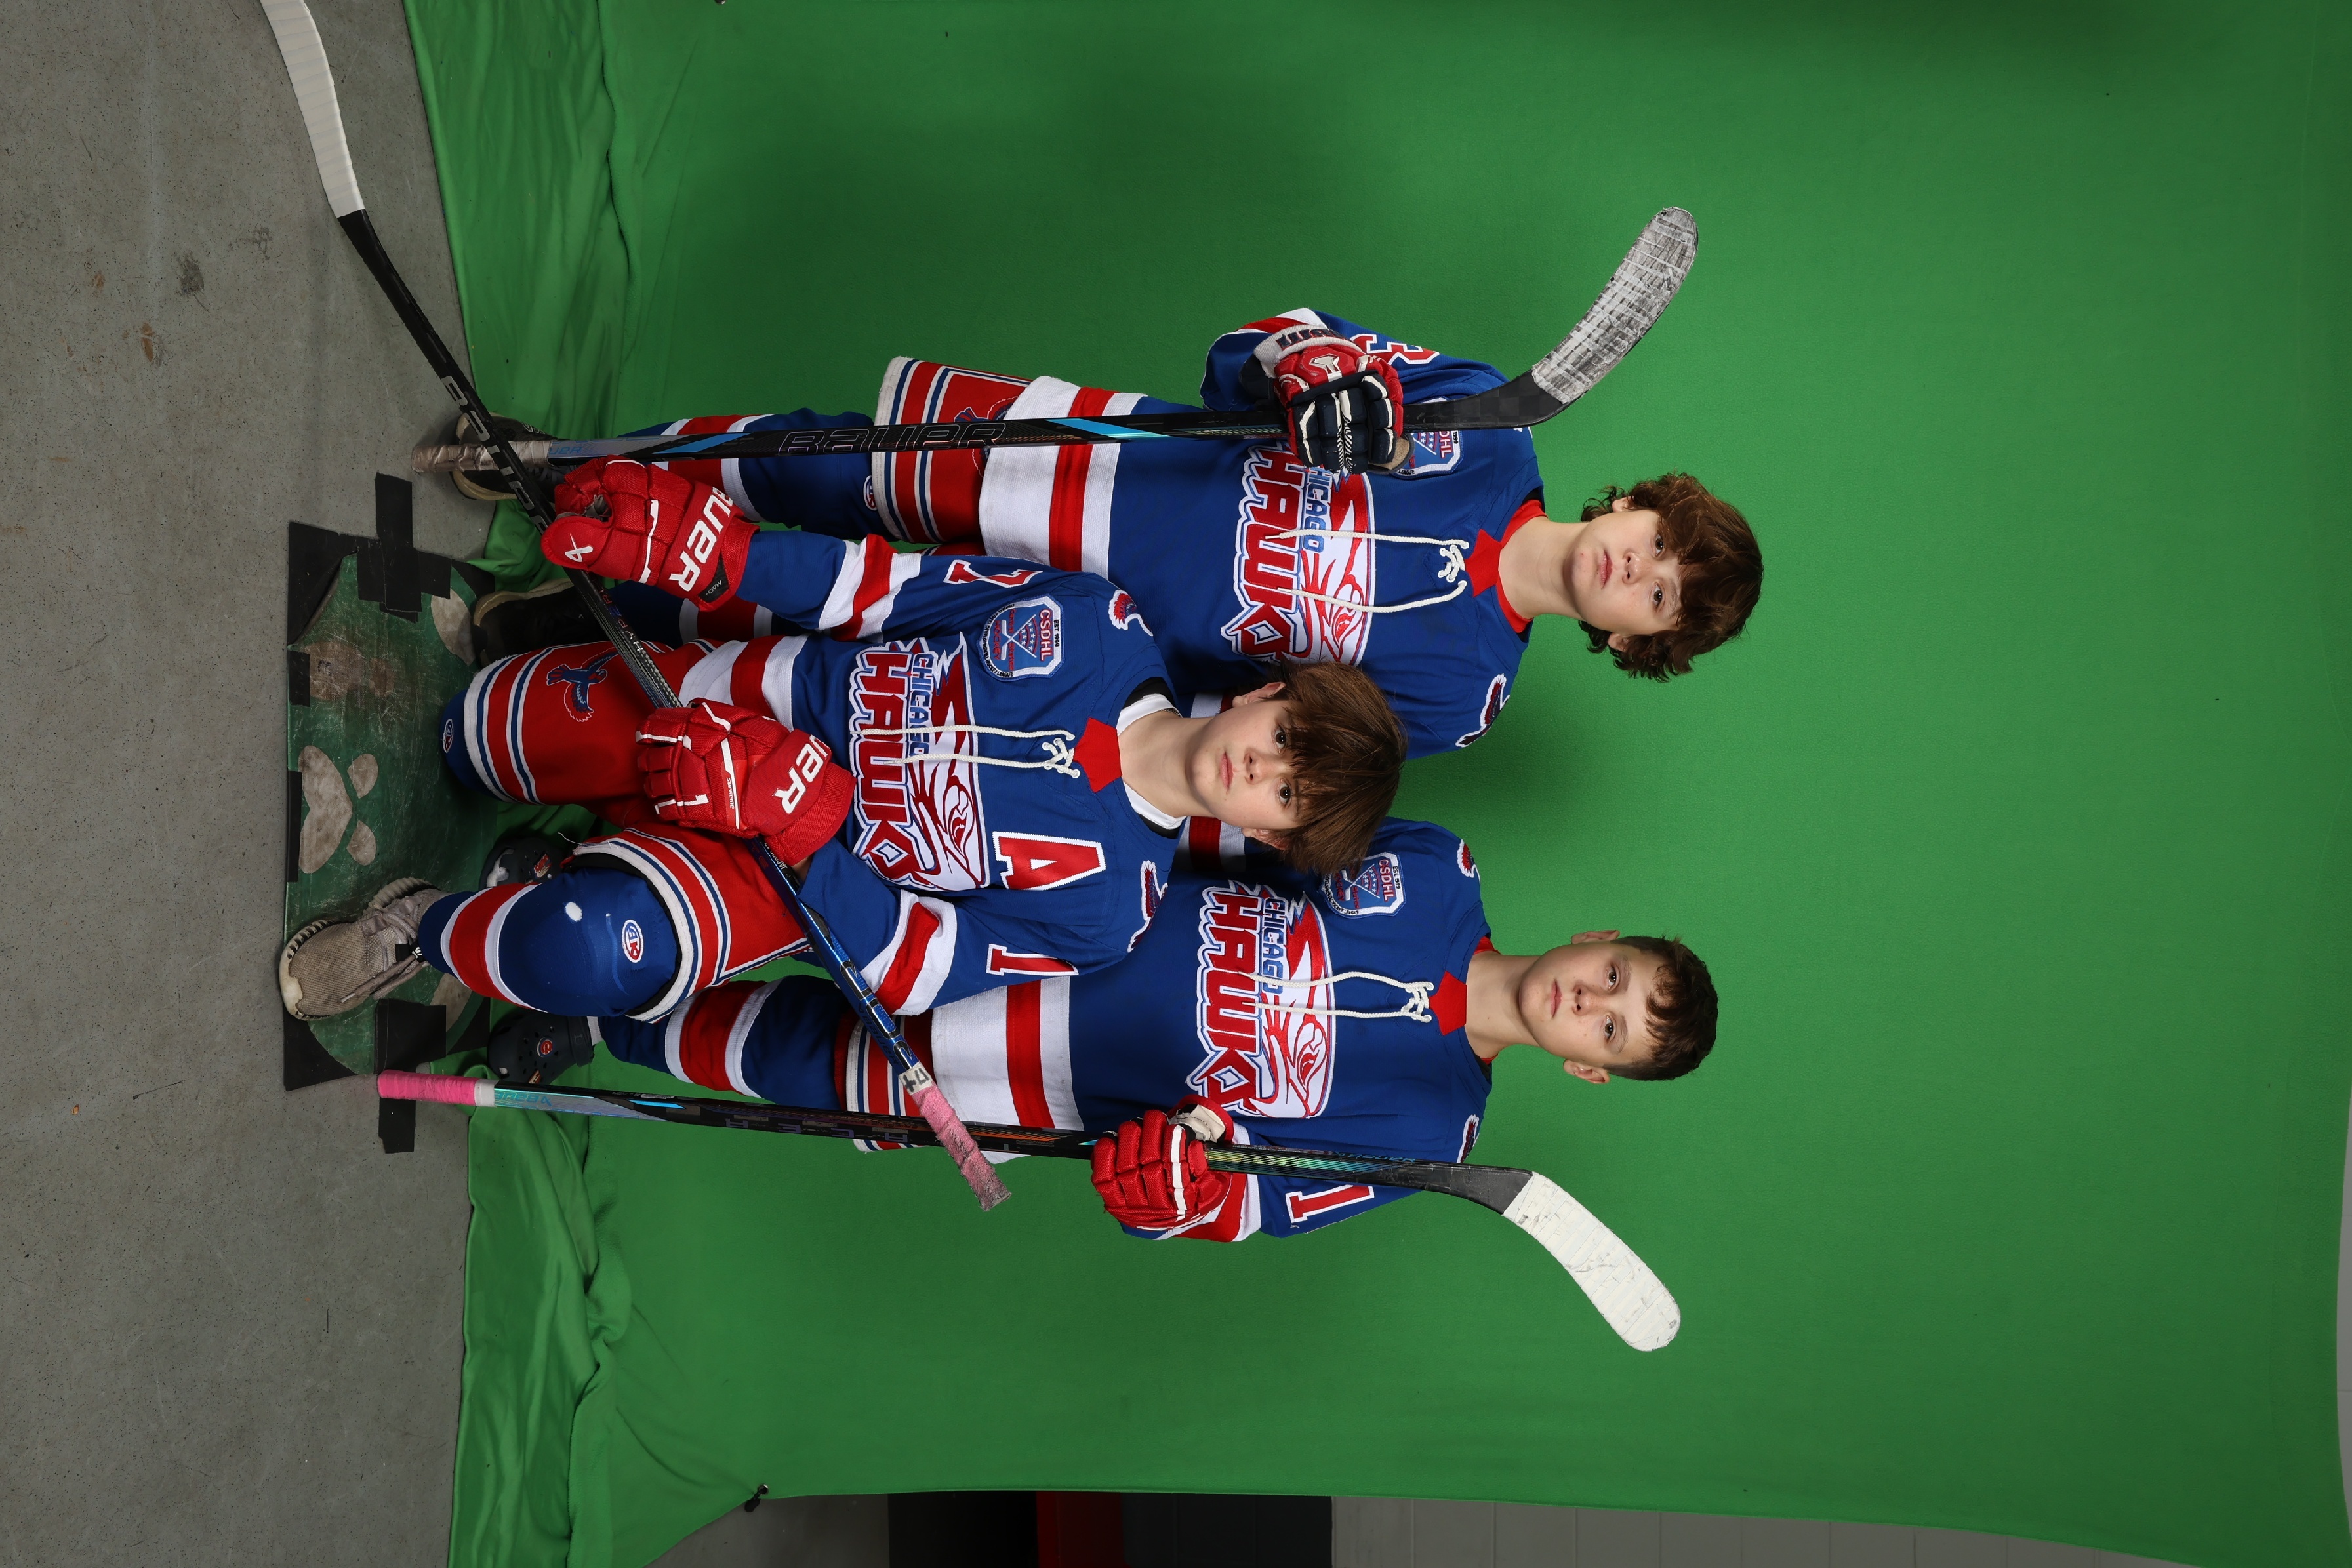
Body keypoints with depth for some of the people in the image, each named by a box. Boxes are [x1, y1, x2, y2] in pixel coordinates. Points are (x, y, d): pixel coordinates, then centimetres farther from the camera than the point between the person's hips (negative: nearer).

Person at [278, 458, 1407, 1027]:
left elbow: (904, 970, -19)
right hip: (756, 692, 3)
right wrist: (711, 552, -16)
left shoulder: (1104, 902, -20)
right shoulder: (1096, 626, -14)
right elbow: (891, 586, -6)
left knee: (592, 949, -31)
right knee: (476, 736, -1)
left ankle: (424, 935, 3)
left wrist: (804, 818, -33)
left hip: (801, 871, -3)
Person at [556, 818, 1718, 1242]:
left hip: (1052, 1078, -2)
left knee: (789, 1053, -6)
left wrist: (1181, 1189, -32)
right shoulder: (1439, 874, -5)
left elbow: (1238, 1206, -11)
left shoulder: (1424, 1132, -9)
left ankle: (587, 1011, 20)